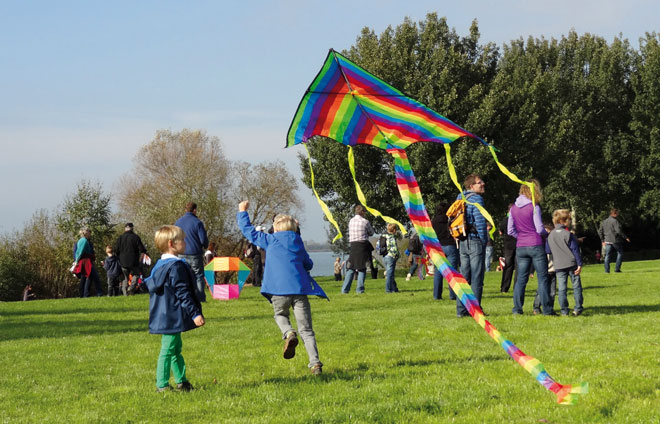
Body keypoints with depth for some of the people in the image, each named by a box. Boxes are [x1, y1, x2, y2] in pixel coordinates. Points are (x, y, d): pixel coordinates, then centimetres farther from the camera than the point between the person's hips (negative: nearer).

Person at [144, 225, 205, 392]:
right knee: (168, 349, -6)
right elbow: (183, 293, -21)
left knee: (176, 349, 17)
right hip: (172, 317, -10)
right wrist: (195, 314, -20)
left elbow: (151, 285, 21)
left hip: (165, 316, 10)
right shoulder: (176, 266, -18)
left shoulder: (160, 265, 12)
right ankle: (162, 385, -2)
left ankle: (181, 381, 25)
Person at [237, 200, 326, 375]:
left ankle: (288, 333, -6)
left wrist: (242, 211, 29)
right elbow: (309, 264, 28)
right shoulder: (298, 243, 17)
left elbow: (248, 230, 16)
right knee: (306, 329, 4)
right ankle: (315, 363, -9)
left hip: (280, 290, -2)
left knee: (280, 315, 27)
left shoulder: (270, 241, 7)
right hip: (300, 288, 2)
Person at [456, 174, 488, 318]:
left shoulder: (460, 199, 14)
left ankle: (461, 310, 11)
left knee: (464, 276, 11)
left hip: (462, 243, 8)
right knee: (477, 277, -4)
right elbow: (480, 221, -17)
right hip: (475, 241, -8)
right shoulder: (476, 199, -11)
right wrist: (484, 240, -9)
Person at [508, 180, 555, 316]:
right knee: (542, 278, 1)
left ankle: (517, 309, 6)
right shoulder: (534, 207, -10)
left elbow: (510, 230, 7)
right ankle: (547, 309, 2)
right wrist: (547, 234, 9)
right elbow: (540, 229, -11)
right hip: (536, 246, -5)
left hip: (520, 247, 5)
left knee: (521, 279, 9)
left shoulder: (514, 208, 6)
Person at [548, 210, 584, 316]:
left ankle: (564, 311, 1)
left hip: (559, 266, 4)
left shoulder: (550, 235, 8)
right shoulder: (568, 234, -8)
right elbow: (575, 250, -8)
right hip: (571, 263, -4)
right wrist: (579, 264, -6)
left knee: (561, 288, 3)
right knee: (576, 285, 6)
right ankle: (578, 308, 5)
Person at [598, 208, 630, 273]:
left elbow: (600, 231, 15)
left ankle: (606, 270, 0)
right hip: (616, 241, -6)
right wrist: (625, 237, -12)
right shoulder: (615, 221, -11)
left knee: (608, 255, 7)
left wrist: (602, 240, 20)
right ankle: (617, 268, 1)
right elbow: (618, 230, -20)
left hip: (607, 241, 6)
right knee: (620, 253, 7)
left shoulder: (604, 222, 12)